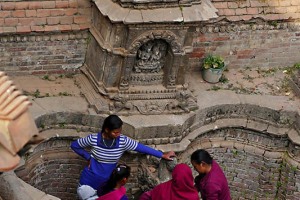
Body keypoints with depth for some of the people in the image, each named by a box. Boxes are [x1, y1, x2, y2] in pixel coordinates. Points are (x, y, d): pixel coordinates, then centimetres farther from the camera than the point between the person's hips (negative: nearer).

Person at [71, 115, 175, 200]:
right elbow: (74, 145, -4)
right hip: (88, 182, -2)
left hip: (107, 184, 2)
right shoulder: (93, 139, -18)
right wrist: (88, 157, -10)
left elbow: (141, 147, -6)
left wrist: (162, 155, -2)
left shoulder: (123, 141, -13)